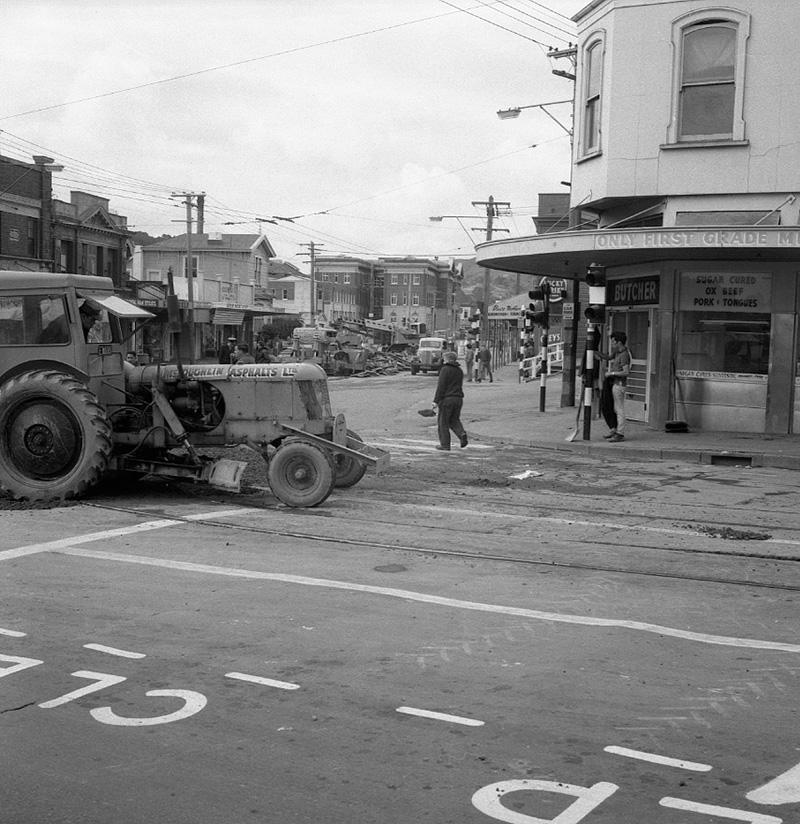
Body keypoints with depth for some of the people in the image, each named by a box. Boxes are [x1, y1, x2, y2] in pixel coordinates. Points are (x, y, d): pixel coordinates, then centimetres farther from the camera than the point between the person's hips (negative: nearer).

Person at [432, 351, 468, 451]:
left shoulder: (445, 370, -10)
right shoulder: (459, 371, 12)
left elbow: (441, 386, -15)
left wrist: (436, 400, -14)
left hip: (447, 399, -7)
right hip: (458, 399, 7)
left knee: (443, 422, 3)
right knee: (454, 420, 17)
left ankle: (445, 445, 5)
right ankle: (462, 434, -10)